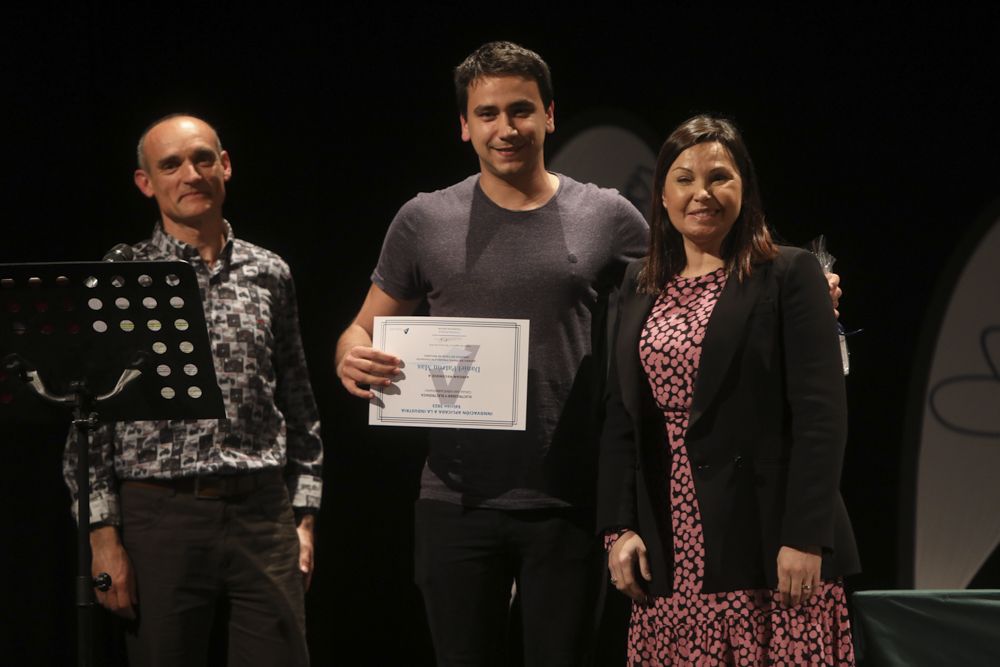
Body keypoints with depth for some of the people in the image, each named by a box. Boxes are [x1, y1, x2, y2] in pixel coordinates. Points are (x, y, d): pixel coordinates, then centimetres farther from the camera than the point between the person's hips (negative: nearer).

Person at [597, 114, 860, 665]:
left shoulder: (789, 277, -1)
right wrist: (618, 527, 1)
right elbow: (620, 413, 12)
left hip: (767, 549, -4)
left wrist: (804, 538, -16)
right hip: (670, 553, 4)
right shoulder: (640, 286, 15)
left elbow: (820, 414, -8)